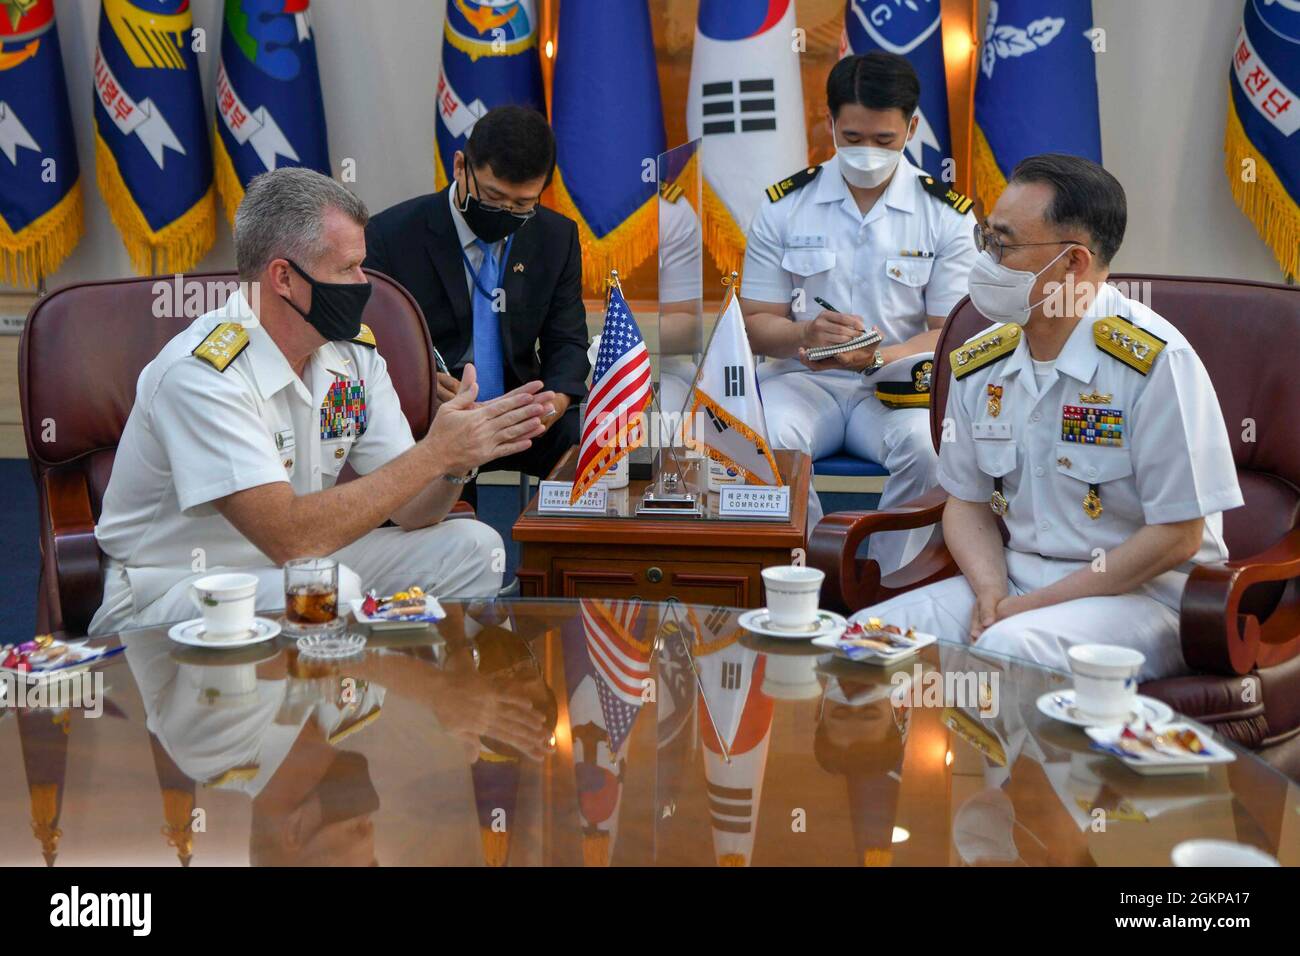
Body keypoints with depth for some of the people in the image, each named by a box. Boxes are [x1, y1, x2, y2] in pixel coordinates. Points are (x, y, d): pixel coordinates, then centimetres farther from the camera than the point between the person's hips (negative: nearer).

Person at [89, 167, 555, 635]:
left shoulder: (354, 352, -1)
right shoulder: (202, 373, -25)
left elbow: (407, 512, -2)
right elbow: (289, 537, -32)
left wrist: (455, 462, -24)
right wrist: (432, 454, -30)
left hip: (288, 569, 7)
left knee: (473, 547, -5)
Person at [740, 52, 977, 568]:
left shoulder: (947, 215, 2)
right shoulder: (784, 206, 5)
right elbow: (756, 322, 6)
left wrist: (878, 357, -19)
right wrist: (806, 335, -18)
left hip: (900, 386, 0)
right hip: (804, 378, 1)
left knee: (930, 446, -34)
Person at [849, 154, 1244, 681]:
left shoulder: (1156, 363, -15)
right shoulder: (977, 364, 4)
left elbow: (1177, 535, -14)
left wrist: (1034, 606, -15)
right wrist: (991, 593, -8)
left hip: (1142, 592, -5)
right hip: (1014, 578, 6)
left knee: (1008, 649, -34)